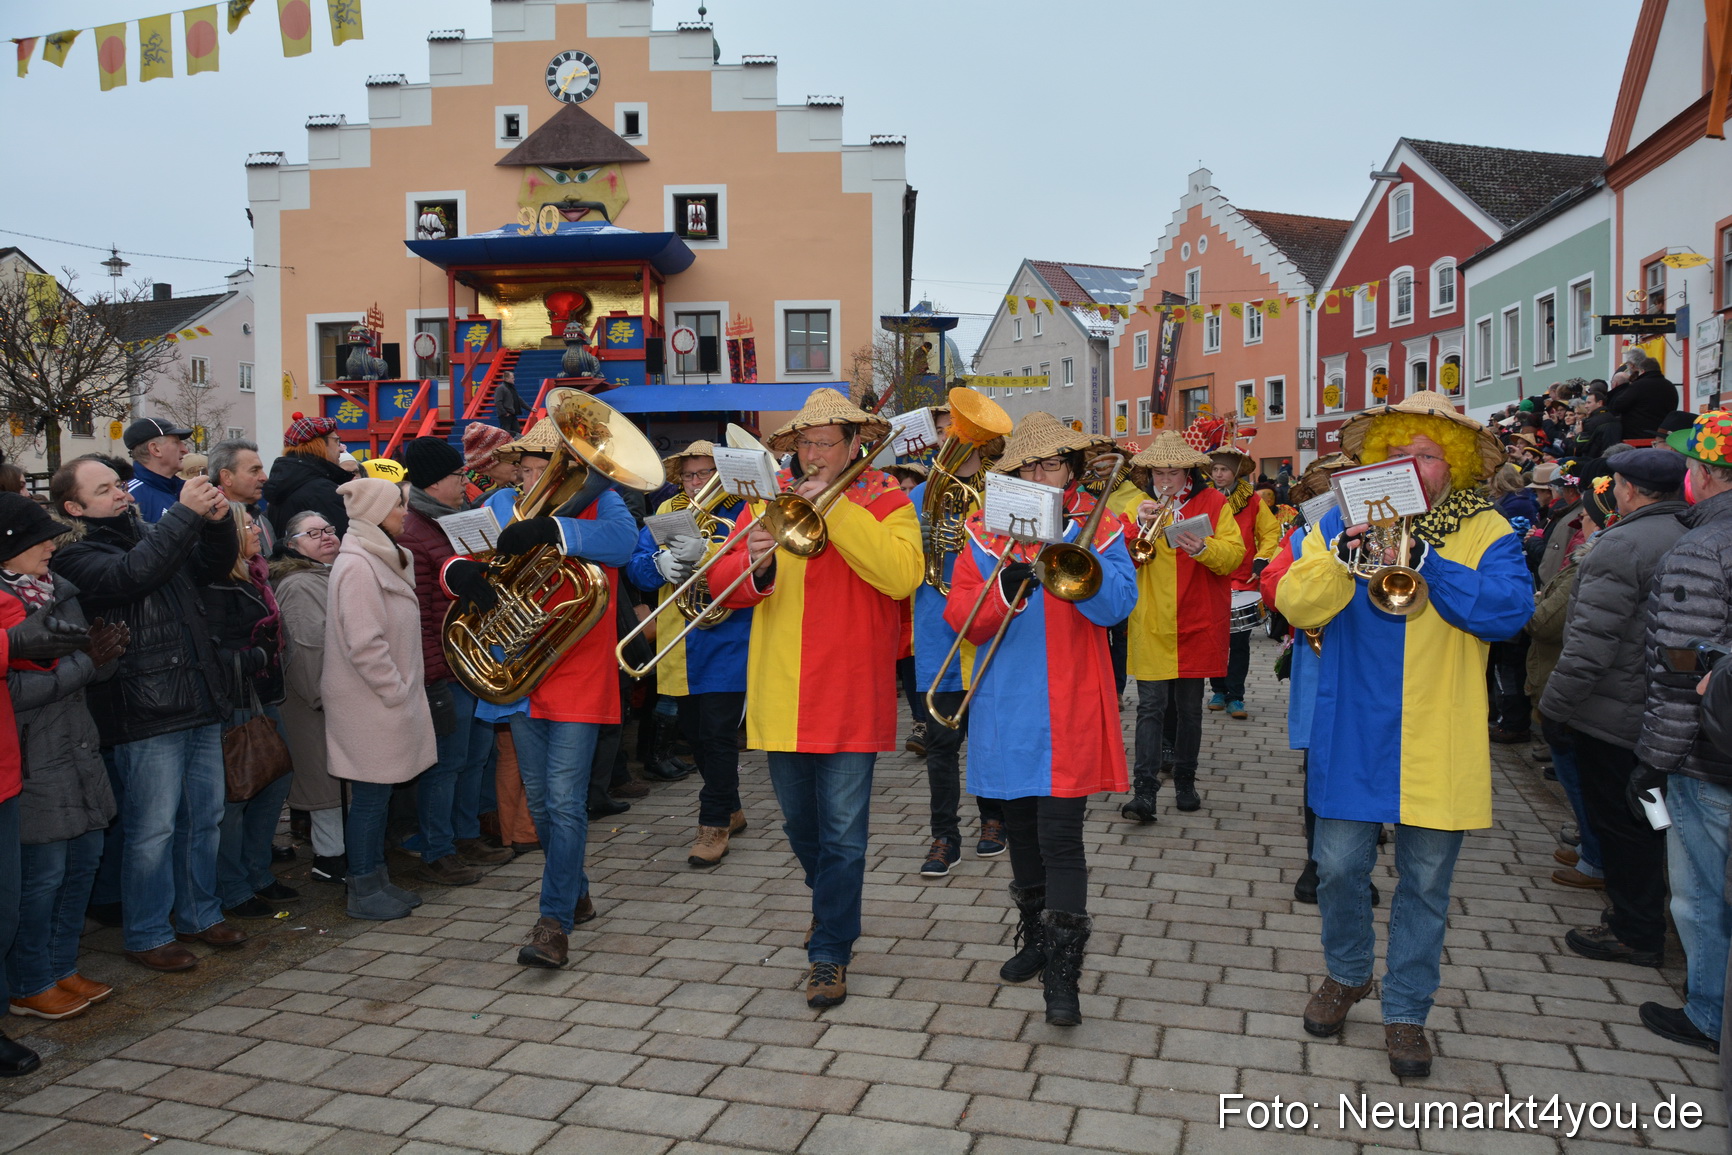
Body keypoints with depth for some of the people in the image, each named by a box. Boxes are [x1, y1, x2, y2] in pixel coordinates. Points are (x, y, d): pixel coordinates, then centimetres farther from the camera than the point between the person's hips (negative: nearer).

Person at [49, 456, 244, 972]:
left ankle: (198, 914, 30)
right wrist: (185, 513, -25)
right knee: (153, 828, 1)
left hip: (201, 704, 7)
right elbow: (134, 573, -26)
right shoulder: (76, 557, -7)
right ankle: (146, 935, 16)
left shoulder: (147, 533, 14)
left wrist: (218, 521, -3)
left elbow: (214, 565, 17)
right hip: (147, 716, -7)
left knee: (205, 817, 15)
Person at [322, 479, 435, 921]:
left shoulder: (381, 559, 15)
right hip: (371, 702, -10)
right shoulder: (357, 566, -18)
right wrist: (398, 693, -17)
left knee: (378, 795, 15)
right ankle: (363, 892, 10)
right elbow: (364, 645, -23)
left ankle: (378, 880, 24)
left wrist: (407, 689, 14)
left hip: (387, 699, 10)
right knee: (370, 796, -1)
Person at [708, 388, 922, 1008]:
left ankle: (830, 953, 13)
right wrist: (754, 566, -21)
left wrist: (836, 507, -21)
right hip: (780, 695, 4)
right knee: (800, 827, 20)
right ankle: (830, 904, 45)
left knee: (842, 835, 0)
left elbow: (901, 575, -20)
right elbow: (723, 580, 2)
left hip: (849, 697, -4)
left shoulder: (886, 502, -2)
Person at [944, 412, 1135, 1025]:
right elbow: (961, 615, -2)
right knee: (1022, 828, 16)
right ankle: (1035, 936, 35)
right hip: (1005, 709, 4)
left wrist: (1072, 543, -23)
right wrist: (1005, 593, -20)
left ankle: (1062, 973, -1)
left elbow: (1115, 606, -13)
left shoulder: (1098, 528, 1)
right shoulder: (986, 531, 7)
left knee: (1060, 837, -8)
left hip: (1068, 711, -3)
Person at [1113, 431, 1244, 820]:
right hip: (1150, 625, 0)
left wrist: (1204, 548, -24)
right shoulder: (1135, 505, 7)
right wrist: (1138, 526, -18)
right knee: (1151, 706, -5)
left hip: (1196, 624, 0)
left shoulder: (1213, 502, 4)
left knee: (1189, 708, 10)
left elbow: (1235, 556, -5)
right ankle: (1144, 791, -7)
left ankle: (1185, 783, 24)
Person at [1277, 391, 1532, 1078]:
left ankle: (1406, 1011, 27)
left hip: (1439, 744, -1)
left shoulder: (1484, 531, 1)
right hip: (1351, 738, 1)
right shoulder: (1342, 522, 4)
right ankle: (1346, 975, 36)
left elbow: (1511, 609, -16)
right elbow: (1296, 605, -7)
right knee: (1339, 868, 8)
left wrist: (1427, 562, -25)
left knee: (1425, 885, 9)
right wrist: (1344, 557, -24)